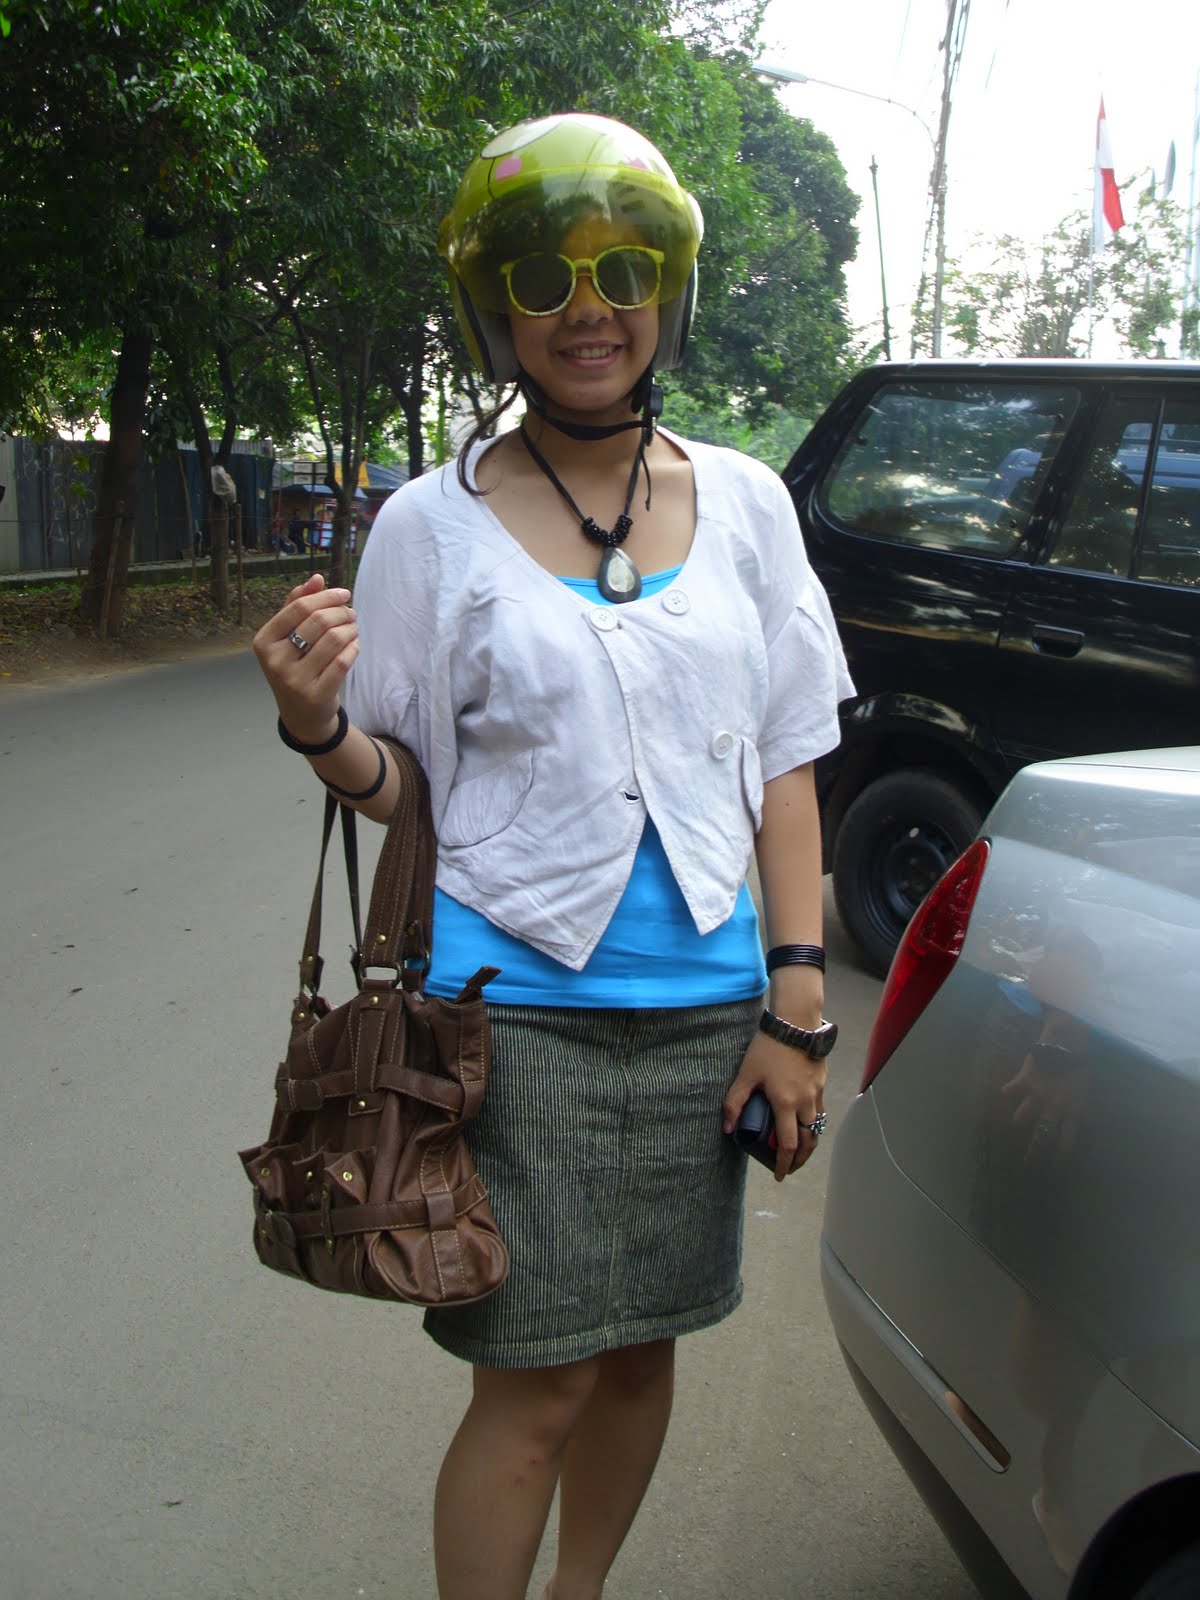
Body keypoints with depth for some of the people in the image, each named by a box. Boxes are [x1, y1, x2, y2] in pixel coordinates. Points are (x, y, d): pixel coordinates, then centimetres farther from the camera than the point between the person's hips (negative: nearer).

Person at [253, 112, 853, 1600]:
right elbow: (398, 783, 2)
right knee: (541, 1386, 0)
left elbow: (783, 766, 6)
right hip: (517, 1002, -3)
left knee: (640, 1350, 16)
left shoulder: (744, 502, 4)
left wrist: (796, 1001, 1)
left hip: (701, 1001, 4)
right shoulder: (434, 523, -4)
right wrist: (317, 727, -21)